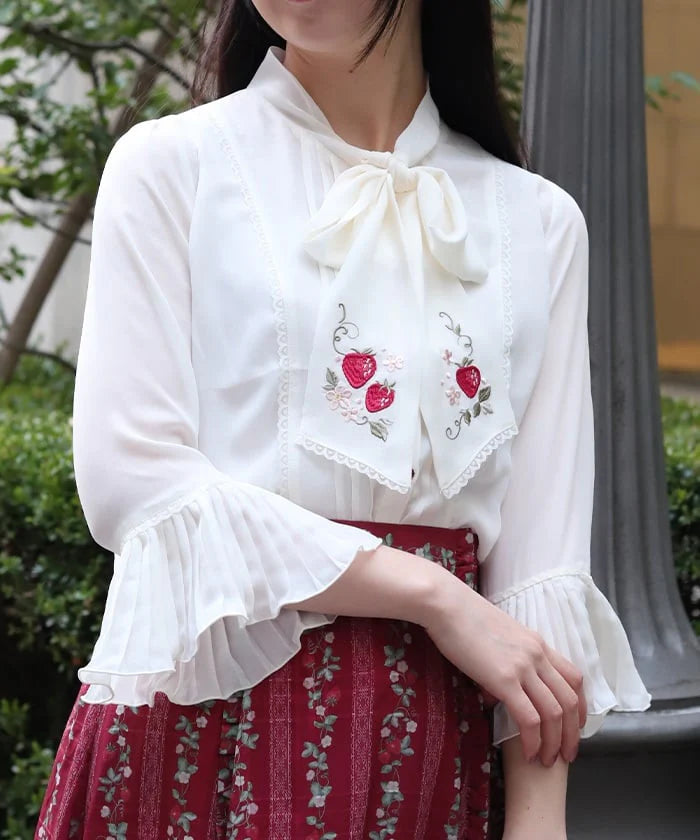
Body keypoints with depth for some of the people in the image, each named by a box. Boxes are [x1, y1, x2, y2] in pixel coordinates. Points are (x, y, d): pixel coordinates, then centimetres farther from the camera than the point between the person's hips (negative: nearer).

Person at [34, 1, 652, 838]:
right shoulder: (174, 164, 0)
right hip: (208, 714, -2)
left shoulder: (537, 222, 7)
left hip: (426, 738, 2)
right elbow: (132, 479, -10)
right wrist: (435, 596, -12)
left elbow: (541, 552, 2)